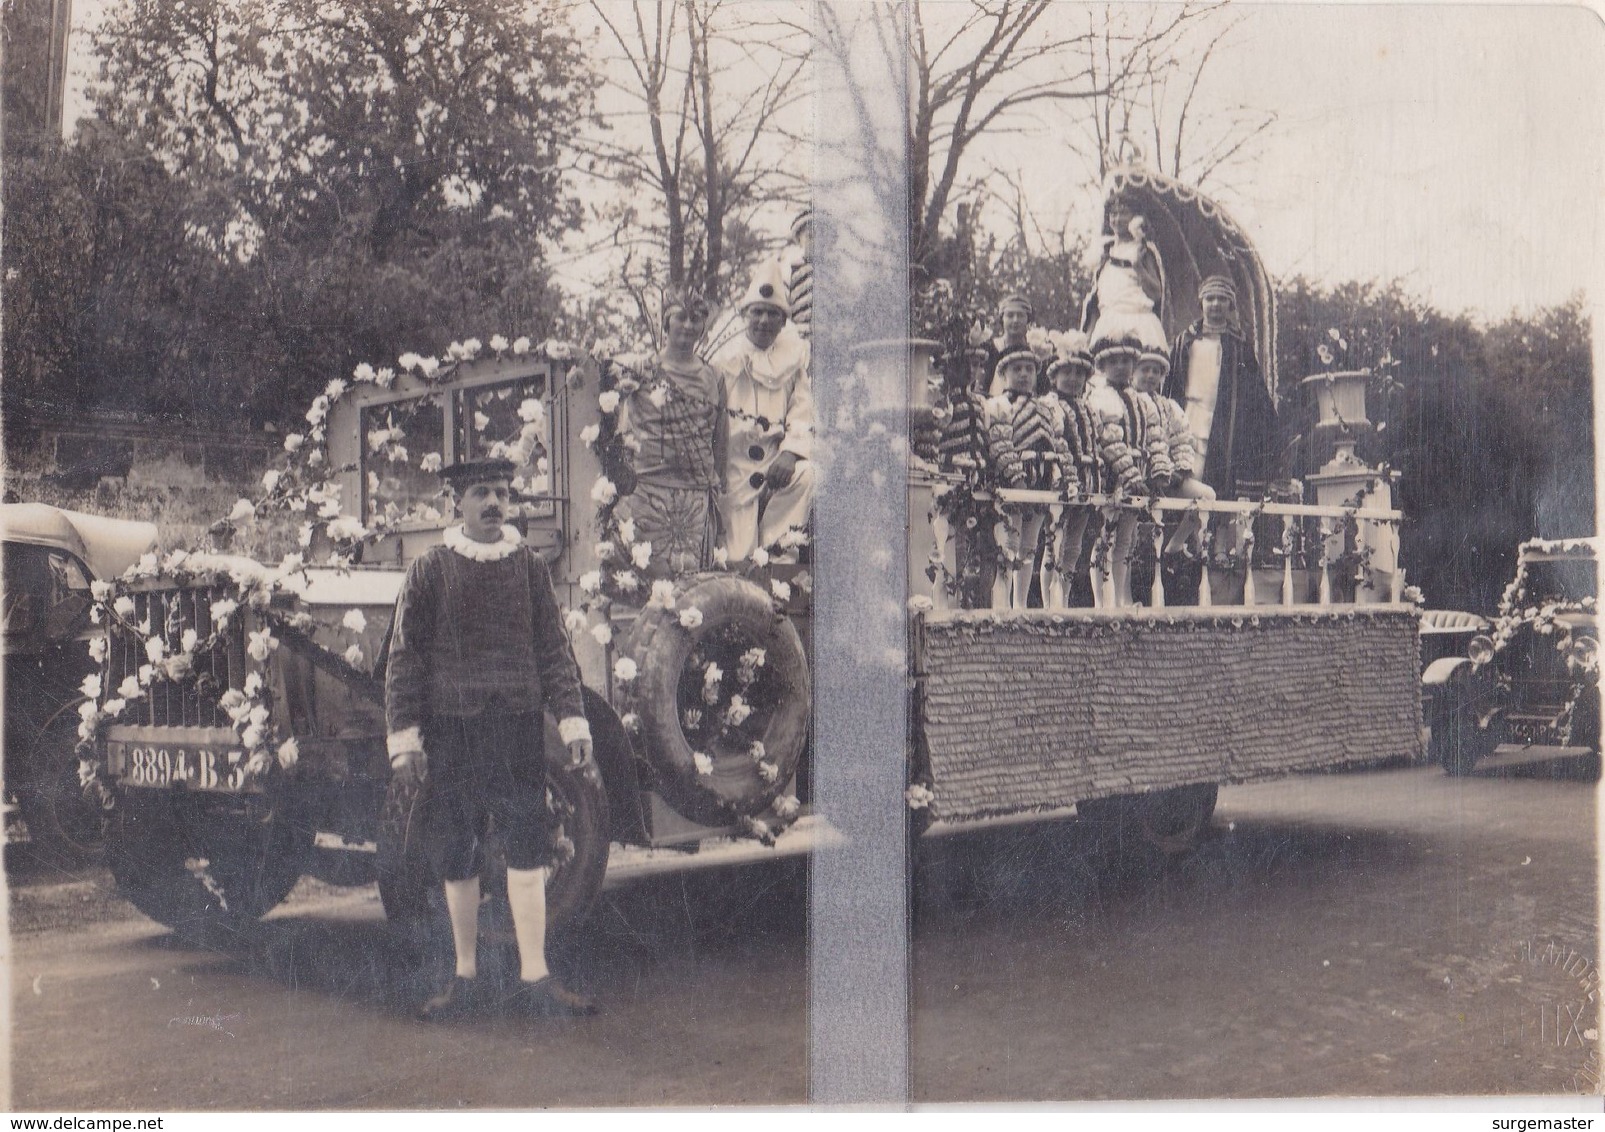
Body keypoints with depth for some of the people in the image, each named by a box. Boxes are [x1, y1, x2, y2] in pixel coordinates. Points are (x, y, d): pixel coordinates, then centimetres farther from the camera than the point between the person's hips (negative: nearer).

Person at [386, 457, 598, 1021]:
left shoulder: (529, 566, 8)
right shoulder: (428, 571, 3)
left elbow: (553, 648, 10)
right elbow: (404, 657, 3)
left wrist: (572, 719, 2)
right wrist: (404, 734, -3)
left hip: (518, 726, 1)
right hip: (451, 729, -1)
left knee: (528, 847, -6)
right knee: (457, 858, 5)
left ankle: (535, 978, -4)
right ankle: (465, 979, 17)